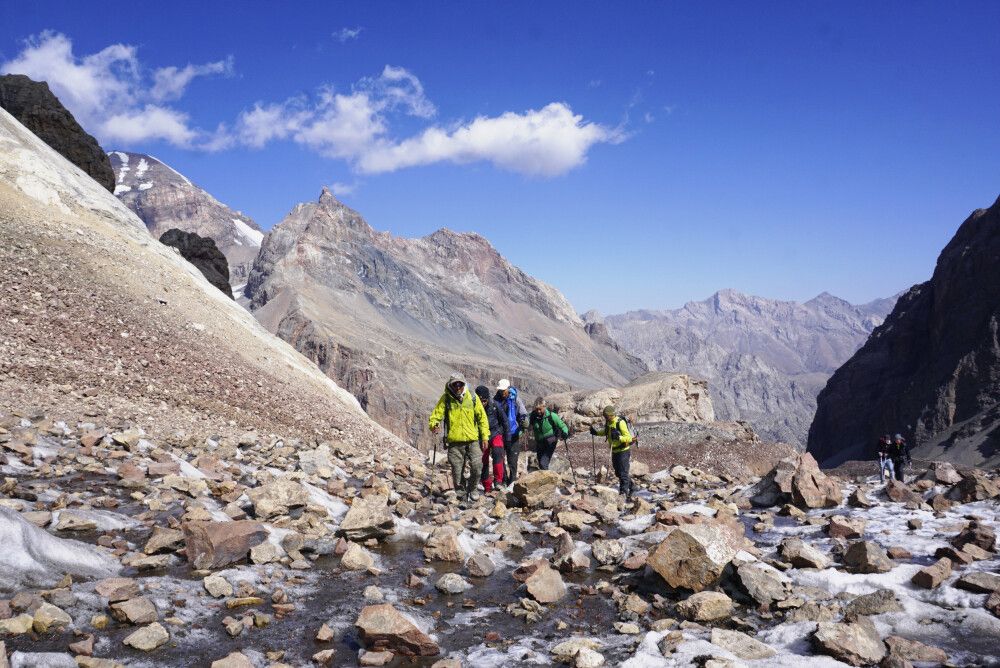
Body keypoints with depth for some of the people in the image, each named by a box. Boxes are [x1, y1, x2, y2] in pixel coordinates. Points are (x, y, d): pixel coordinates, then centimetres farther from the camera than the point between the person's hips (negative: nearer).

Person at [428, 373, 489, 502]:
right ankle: (460, 494, 22)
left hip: (473, 440, 0)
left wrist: (485, 437, 3)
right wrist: (434, 425, -24)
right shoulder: (445, 398, 0)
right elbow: (436, 414, -1)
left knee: (476, 467, -2)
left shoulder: (472, 397, 2)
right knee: (457, 471, 4)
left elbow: (482, 417, 7)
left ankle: (472, 489, 25)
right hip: (454, 442, 0)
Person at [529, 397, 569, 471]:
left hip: (550, 444, -4)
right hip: (539, 444, 4)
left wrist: (565, 433, -29)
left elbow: (562, 426, -10)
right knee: (540, 465, 17)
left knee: (543, 464, -18)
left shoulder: (551, 416, -18)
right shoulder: (533, 415, -12)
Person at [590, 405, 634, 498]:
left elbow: (629, 438, -25)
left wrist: (619, 437, -42)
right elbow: (605, 432, 23)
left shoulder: (620, 423, -22)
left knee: (623, 473, -6)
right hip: (615, 451, 9)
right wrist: (596, 432, 5)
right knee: (618, 472, 20)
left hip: (623, 451, -9)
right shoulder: (608, 423, 3)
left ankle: (624, 492, -2)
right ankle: (630, 485, 40)